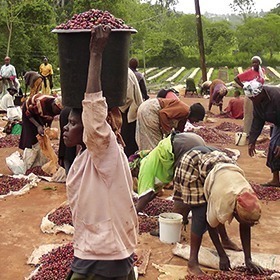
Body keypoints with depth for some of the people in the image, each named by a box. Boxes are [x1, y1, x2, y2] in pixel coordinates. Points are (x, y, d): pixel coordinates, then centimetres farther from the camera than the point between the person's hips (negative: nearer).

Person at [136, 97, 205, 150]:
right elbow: (163, 113, -26)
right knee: (154, 142, -6)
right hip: (149, 110, -10)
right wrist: (168, 132, -19)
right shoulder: (184, 110, -18)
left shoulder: (184, 118, 13)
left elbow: (179, 131, 22)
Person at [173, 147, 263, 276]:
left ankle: (225, 239, 37)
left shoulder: (249, 196, -17)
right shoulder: (223, 200, -34)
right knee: (201, 215, -16)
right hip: (192, 164, -7)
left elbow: (245, 228, -4)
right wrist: (223, 256, -8)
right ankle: (193, 261, -10)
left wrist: (248, 259, -2)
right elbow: (211, 226, -16)